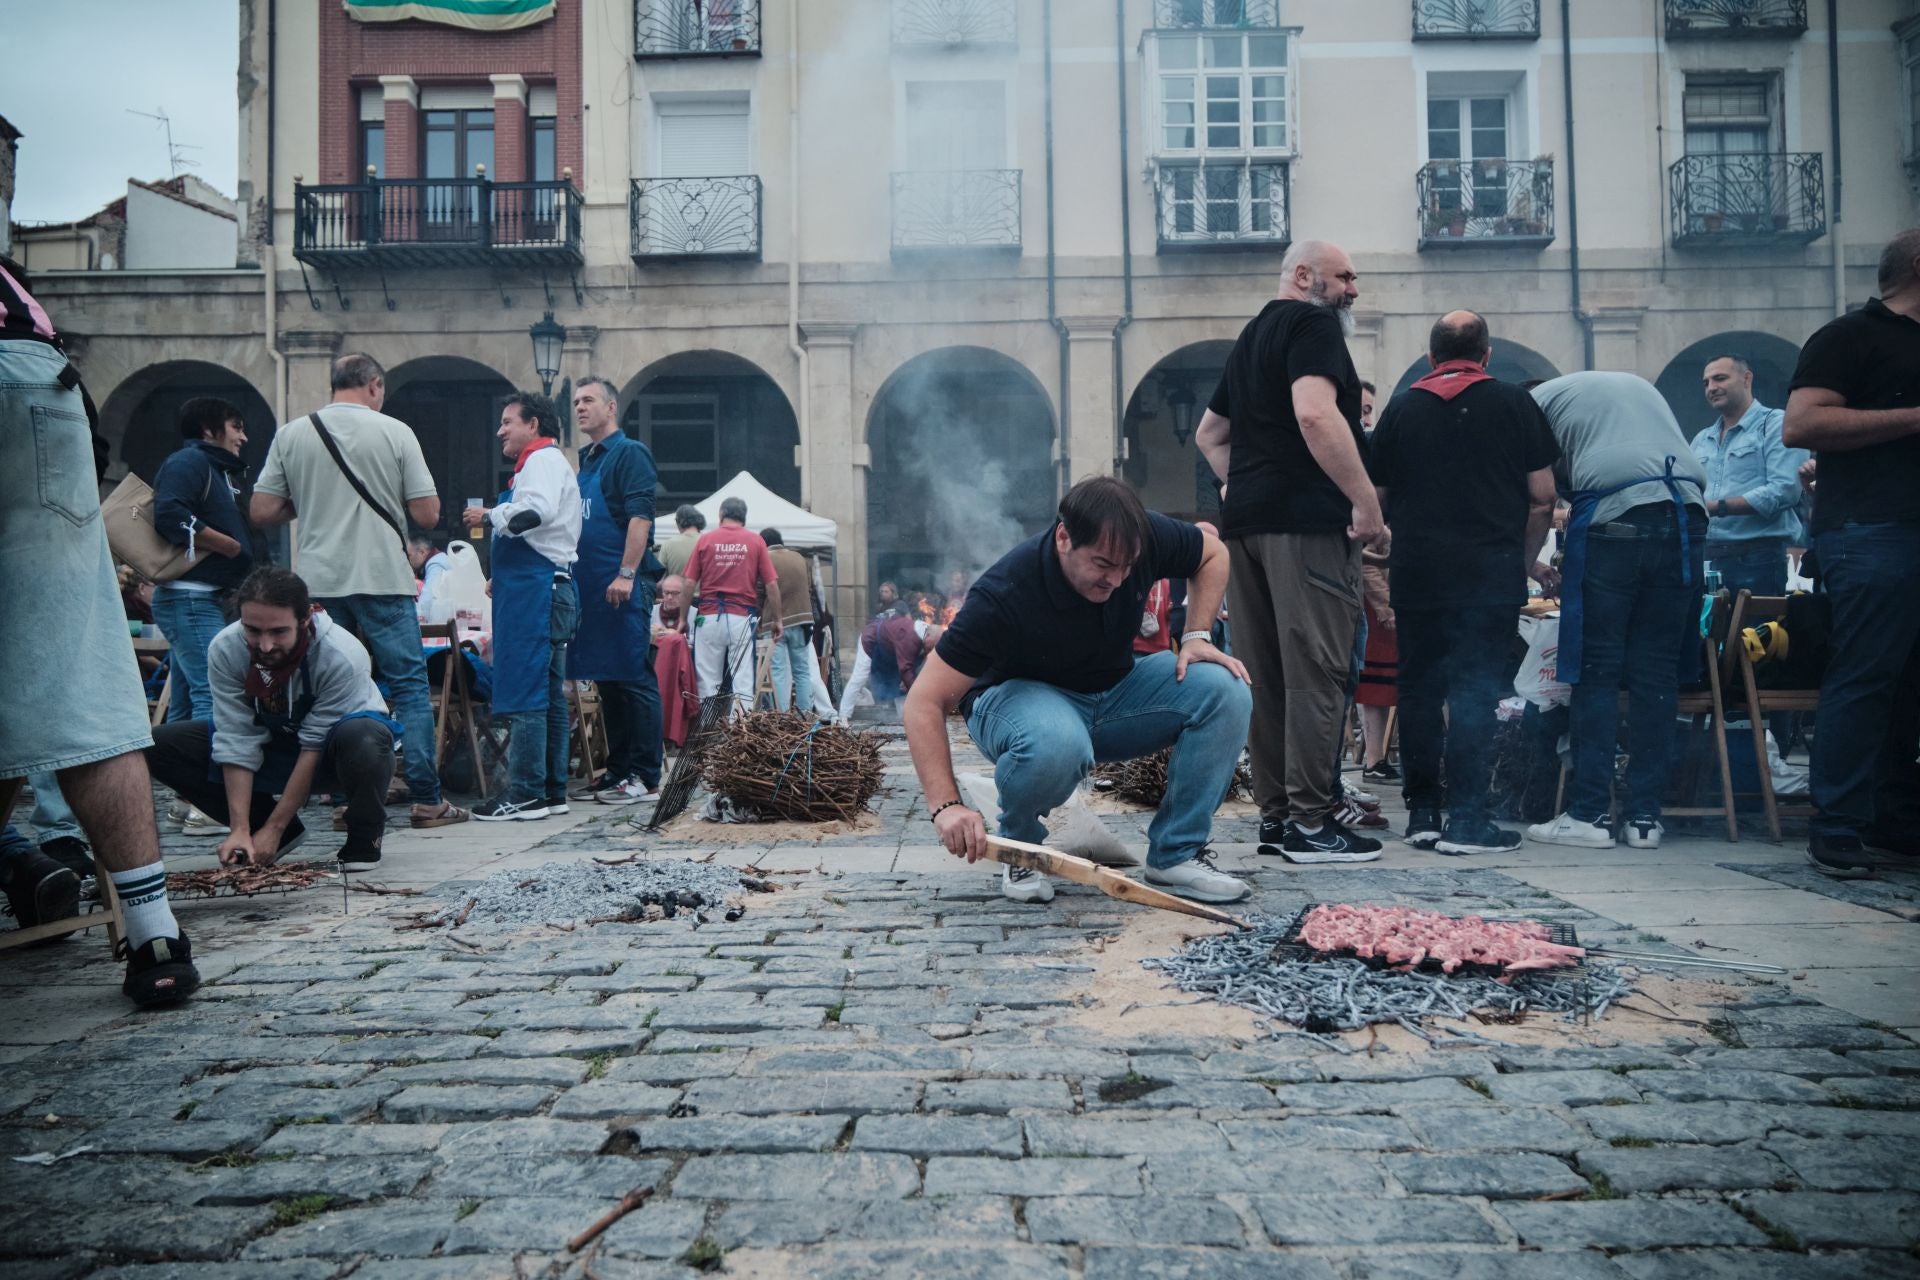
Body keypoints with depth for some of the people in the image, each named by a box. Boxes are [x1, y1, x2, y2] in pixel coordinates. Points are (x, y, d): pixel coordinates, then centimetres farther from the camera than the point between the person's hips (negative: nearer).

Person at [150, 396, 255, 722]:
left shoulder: (218, 470, 24)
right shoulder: (189, 461, -5)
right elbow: (170, 515, -21)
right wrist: (234, 548, -15)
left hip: (204, 600, 10)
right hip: (189, 598, -10)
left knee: (185, 706, 11)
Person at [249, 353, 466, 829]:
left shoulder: (291, 435, 5)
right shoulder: (394, 432, -3)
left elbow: (262, 512, 4)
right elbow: (427, 514, -4)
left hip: (319, 584, 3)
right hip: (382, 580, -3)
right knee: (409, 686, 2)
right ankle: (427, 799, 2)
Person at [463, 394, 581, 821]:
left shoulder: (544, 459, -6)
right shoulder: (536, 463, 26)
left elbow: (535, 511, -25)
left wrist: (489, 516, -10)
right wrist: (501, 576, 26)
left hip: (538, 586, -11)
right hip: (537, 588, 11)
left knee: (524, 691, -11)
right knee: (547, 693, 10)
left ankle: (526, 794, -11)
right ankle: (552, 791, 14)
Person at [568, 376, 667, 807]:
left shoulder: (629, 453, -5)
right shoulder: (585, 460, 20)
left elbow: (640, 516, -15)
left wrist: (626, 574, -22)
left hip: (623, 585, -9)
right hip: (591, 585, 9)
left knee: (635, 678, -6)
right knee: (607, 679, 11)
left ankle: (645, 777, -3)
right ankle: (618, 769, 18)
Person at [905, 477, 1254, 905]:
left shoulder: (1146, 538, -19)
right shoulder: (1005, 595, -32)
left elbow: (1213, 554, 6)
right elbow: (924, 703, -31)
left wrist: (1195, 636, -9)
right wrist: (946, 805, -41)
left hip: (1114, 689, 5)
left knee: (1225, 691, -19)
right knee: (1055, 743, -41)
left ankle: (1177, 854, -7)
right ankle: (1019, 849, -8)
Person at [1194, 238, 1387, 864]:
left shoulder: (1252, 336, 24)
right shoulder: (1312, 324, -4)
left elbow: (1209, 433, 29)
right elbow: (1316, 414, -21)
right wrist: (1367, 501, -19)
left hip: (1246, 518, 9)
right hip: (1308, 519, -9)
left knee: (1265, 673, 8)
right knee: (1316, 671, -8)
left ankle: (1274, 813, 13)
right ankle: (1310, 822, -7)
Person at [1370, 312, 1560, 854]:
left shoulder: (1402, 408, 10)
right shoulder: (1513, 403, 4)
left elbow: (1378, 496, 13)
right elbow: (1542, 496, 2)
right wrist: (1524, 560, 14)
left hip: (1416, 570, 3)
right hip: (1490, 569, -2)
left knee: (1419, 688, 9)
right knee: (1475, 690, -3)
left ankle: (1421, 813, 13)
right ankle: (1467, 819, -5)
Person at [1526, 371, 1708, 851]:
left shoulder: (1539, 398, 17)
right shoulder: (1639, 384, 32)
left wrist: (1530, 564, 23)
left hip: (1614, 514, -5)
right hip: (1687, 510, 5)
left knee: (1597, 670, 0)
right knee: (1657, 670, 6)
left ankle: (1590, 814, -1)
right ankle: (1645, 816, 7)